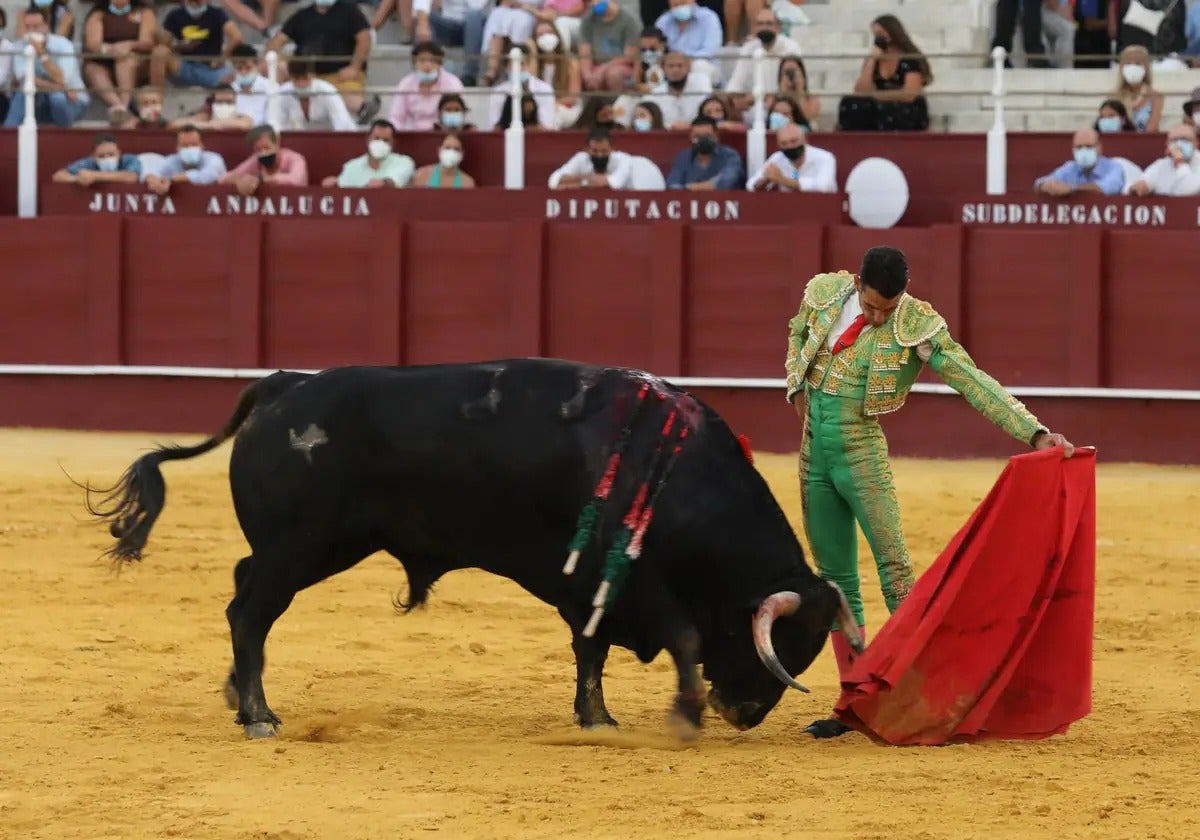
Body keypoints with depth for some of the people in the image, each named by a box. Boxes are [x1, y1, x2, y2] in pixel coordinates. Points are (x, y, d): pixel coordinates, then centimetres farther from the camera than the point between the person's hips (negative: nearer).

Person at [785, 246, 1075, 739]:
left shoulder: (916, 328, -14)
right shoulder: (824, 294, -2)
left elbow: (972, 380, -18)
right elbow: (798, 332, 22)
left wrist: (1034, 432, -26)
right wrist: (797, 385, 8)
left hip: (861, 453, -4)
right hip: (813, 454, 4)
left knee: (894, 566, -14)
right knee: (835, 579, 7)